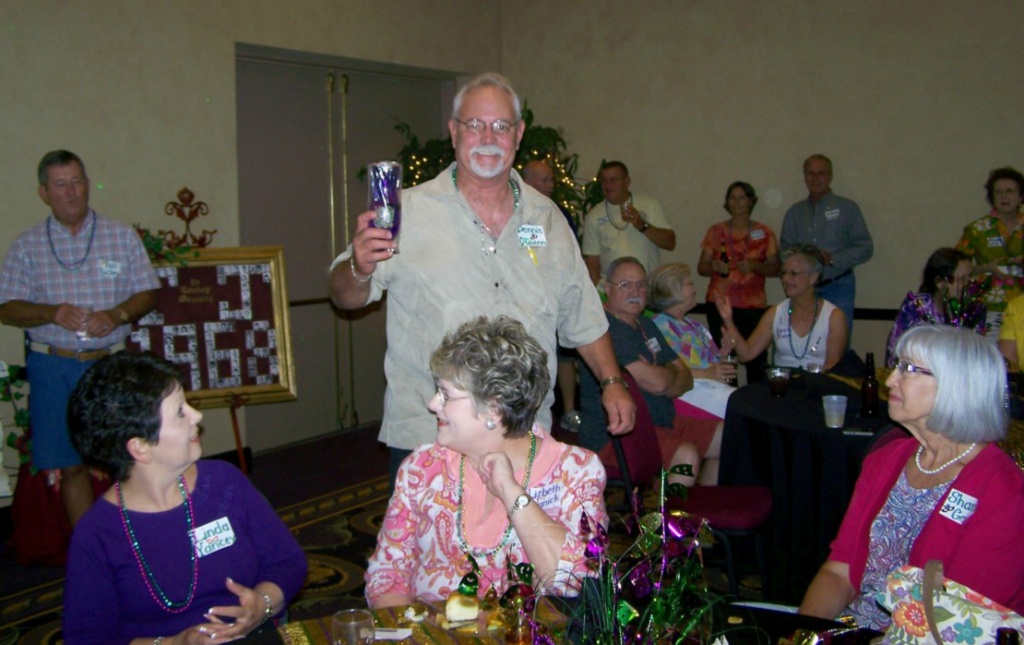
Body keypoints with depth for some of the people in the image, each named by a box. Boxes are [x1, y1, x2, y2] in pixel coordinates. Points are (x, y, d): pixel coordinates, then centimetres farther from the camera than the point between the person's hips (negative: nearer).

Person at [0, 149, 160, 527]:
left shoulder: (122, 236, 6)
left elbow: (148, 294, 4)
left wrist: (116, 315, -15)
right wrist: (52, 313, -16)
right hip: (54, 367, 0)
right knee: (71, 466, 5)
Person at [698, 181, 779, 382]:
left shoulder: (764, 233, 10)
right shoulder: (716, 231, 10)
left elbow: (774, 268, 7)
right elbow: (701, 267, 9)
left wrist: (754, 266, -12)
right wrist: (715, 267, -12)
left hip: (754, 305, 0)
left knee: (756, 359, -11)